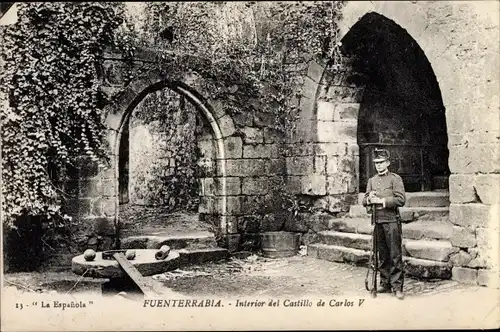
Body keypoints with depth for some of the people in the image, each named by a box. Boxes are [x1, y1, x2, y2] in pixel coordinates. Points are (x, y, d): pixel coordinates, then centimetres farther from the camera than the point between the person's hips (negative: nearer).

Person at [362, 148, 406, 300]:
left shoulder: (395, 179, -1)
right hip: (377, 222, 5)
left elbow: (401, 199, -12)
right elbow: (364, 201, 14)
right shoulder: (372, 180, 14)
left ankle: (397, 287, 1)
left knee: (395, 255, -4)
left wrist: (381, 200, -16)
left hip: (391, 221, -5)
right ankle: (385, 284, 19)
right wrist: (369, 199, -8)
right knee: (382, 256, 11)